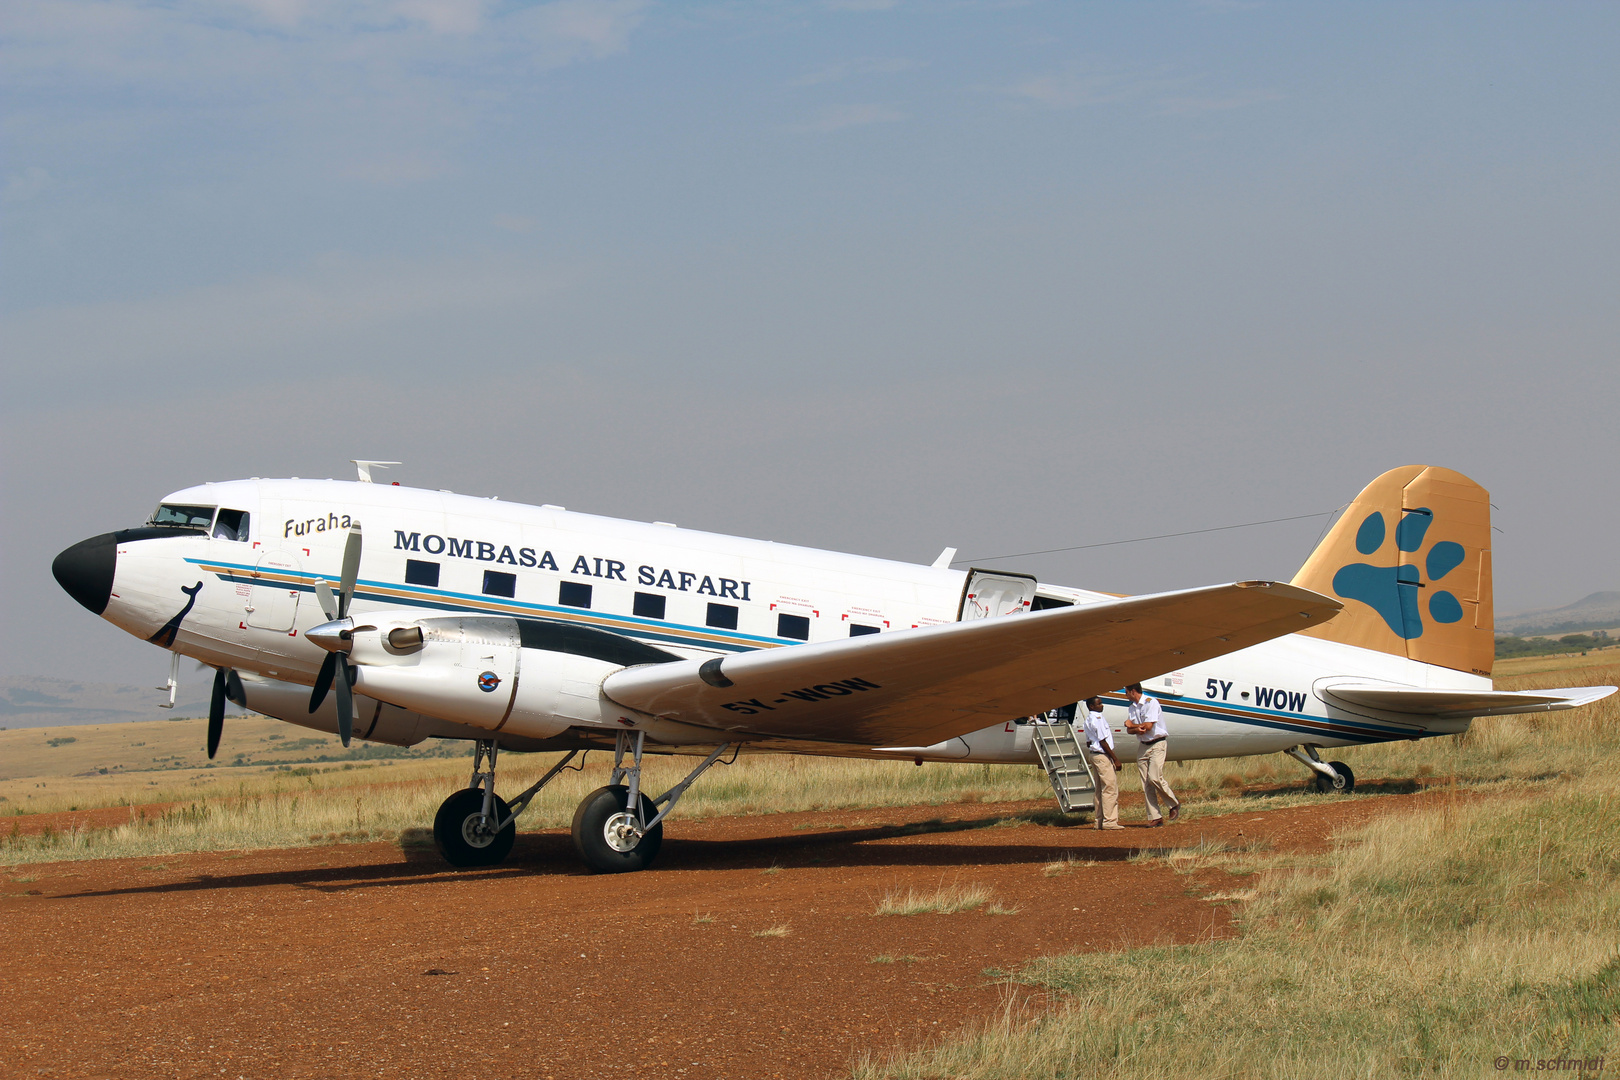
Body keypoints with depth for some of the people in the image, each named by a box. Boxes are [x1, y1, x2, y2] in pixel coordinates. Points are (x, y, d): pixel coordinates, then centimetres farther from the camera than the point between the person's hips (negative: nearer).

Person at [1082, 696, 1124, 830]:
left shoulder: (1088, 720, 14)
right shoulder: (1098, 719, -15)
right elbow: (1103, 742, -17)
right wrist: (1115, 759, -15)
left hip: (1093, 754, 10)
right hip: (1103, 756, -10)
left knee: (1100, 790, 12)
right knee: (1110, 788, -8)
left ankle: (1100, 821, 13)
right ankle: (1109, 821, -10)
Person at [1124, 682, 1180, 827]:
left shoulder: (1151, 703, -11)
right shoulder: (1132, 708, 12)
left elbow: (1148, 726, -19)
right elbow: (1129, 730, 6)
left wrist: (1132, 725, -3)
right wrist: (1137, 729, -17)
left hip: (1157, 745, -7)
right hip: (1143, 747, 7)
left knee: (1154, 778, -19)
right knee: (1146, 784, -1)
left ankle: (1174, 804, 3)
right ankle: (1155, 817, 0)